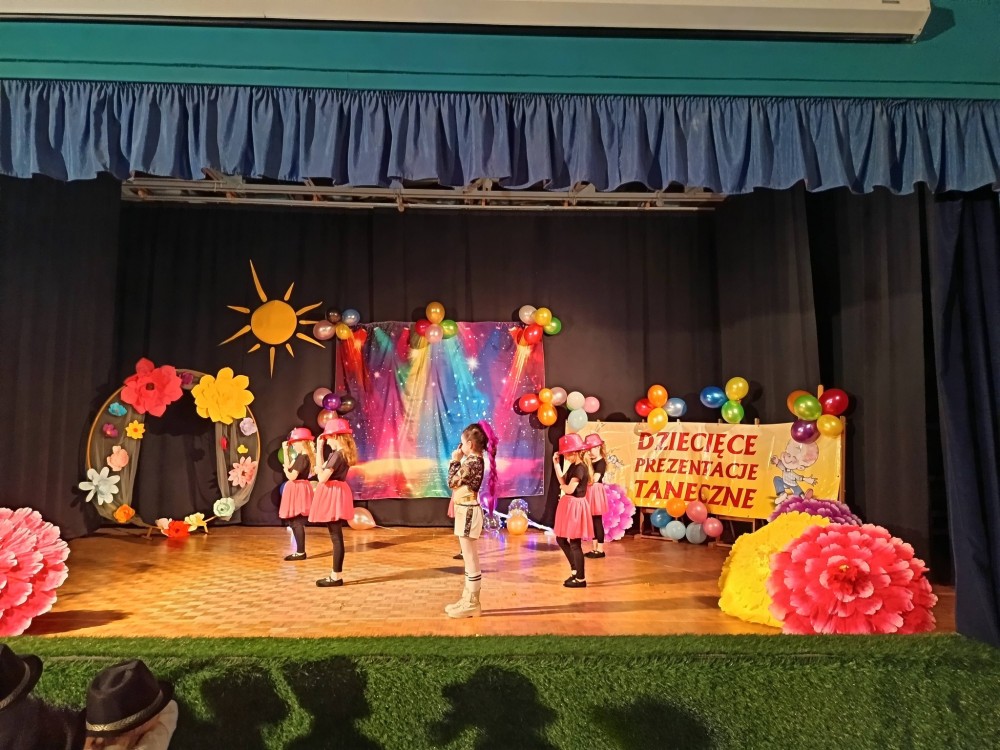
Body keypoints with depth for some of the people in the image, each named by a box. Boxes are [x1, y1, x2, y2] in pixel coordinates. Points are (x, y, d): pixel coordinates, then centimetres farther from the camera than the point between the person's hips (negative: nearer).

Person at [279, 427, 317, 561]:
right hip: (297, 491, 10)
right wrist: (285, 450, 16)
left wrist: (285, 469, -2)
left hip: (298, 491, -10)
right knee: (295, 522, 15)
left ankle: (300, 552, 0)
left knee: (297, 523, -5)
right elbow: (289, 466, 18)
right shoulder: (304, 456, 11)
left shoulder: (301, 458, -19)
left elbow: (292, 476, -22)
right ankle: (299, 551, 21)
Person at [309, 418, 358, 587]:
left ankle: (337, 576, 1)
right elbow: (324, 471, 16)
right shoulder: (342, 453, 12)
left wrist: (318, 452, -6)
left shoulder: (337, 455, -17)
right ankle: (336, 574, 19)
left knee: (336, 537, -5)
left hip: (334, 496, -10)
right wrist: (319, 449, 16)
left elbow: (322, 478, -18)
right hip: (334, 495, 10)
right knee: (336, 537, 13)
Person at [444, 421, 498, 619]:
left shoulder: (472, 462, -19)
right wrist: (458, 462, 10)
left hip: (468, 512, -11)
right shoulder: (474, 461, 11)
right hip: (466, 511, 11)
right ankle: (468, 599, 25)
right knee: (469, 560, 16)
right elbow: (459, 481, 14)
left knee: (471, 560, -3)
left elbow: (452, 482, -14)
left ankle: (472, 604, 5)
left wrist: (455, 461, -5)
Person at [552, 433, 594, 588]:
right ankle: (575, 570, 27)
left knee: (575, 543, -1)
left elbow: (570, 489, -26)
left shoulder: (580, 468, -20)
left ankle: (581, 579, 9)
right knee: (561, 539, 16)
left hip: (575, 506, -10)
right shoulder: (573, 466, 10)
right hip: (568, 505, 10)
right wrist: (556, 463, 7)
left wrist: (562, 487, -4)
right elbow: (562, 480, 11)